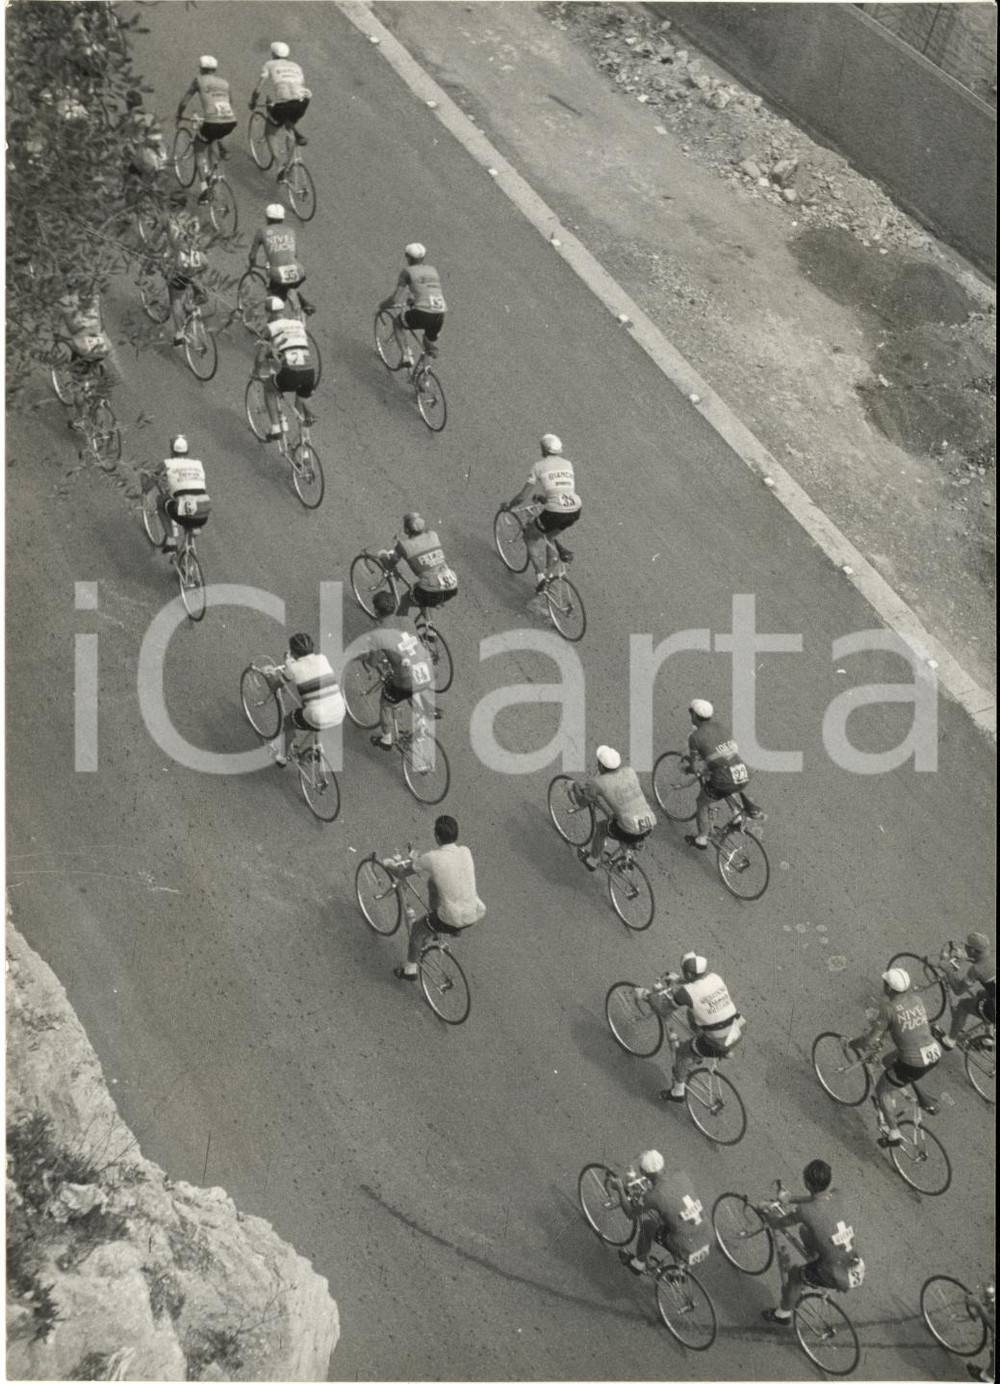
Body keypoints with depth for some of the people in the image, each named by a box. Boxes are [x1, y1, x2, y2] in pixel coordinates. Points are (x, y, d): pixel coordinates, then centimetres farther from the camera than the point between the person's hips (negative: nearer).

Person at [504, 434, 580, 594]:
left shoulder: (539, 466, 3)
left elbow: (522, 496, 3)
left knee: (531, 535, 22)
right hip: (576, 511, 5)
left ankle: (539, 576, 10)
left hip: (556, 513, -5)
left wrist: (508, 506, 22)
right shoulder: (567, 463, 17)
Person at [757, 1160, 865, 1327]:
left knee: (793, 1274, 20)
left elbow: (777, 1222, -5)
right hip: (859, 1270, 5)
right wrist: (790, 1198, 26)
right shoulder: (838, 1196, -6)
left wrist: (764, 1210, 16)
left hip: (840, 1279, -5)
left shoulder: (805, 1211, -23)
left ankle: (783, 1315, 40)